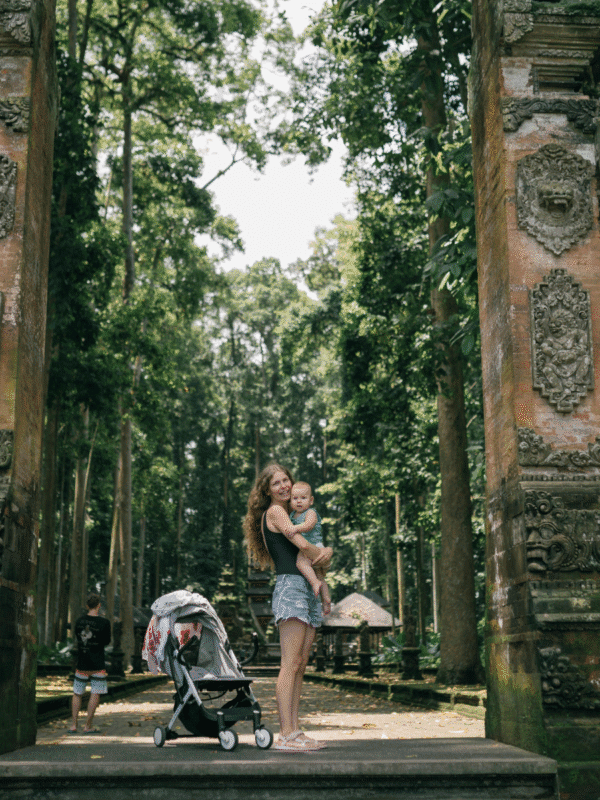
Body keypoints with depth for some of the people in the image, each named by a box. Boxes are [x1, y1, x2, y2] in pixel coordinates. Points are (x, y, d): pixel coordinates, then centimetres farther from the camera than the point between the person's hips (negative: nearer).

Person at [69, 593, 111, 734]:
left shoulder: (79, 620, 3)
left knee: (77, 694, 12)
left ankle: (73, 724, 9)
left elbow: (77, 637, 13)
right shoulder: (104, 622, -10)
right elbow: (106, 641, 0)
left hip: (81, 663, 4)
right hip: (97, 664, -4)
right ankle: (88, 725, -1)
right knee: (95, 694, 0)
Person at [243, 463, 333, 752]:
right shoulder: (274, 512, 0)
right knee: (290, 664, -13)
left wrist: (327, 551, -2)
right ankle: (285, 735, -14)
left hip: (307, 589, 9)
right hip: (289, 586, -9)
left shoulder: (287, 513, 26)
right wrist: (322, 556, 8)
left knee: (300, 665, 5)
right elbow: (302, 545, -11)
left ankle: (294, 731, 5)